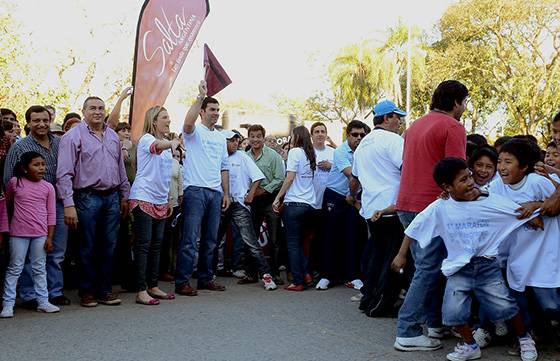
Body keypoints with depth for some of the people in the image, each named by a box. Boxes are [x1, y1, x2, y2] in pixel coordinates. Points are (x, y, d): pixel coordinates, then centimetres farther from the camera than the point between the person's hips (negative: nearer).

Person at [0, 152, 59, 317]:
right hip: (19, 233, -2)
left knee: (40, 268, 9)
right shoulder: (15, 182, -3)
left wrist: (49, 237, 0)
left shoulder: (48, 187, 1)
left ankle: (43, 301, 15)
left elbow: (51, 214, 4)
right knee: (15, 268, 3)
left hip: (40, 234, 2)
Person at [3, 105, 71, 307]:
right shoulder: (19, 148, -1)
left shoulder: (60, 144, 10)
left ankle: (55, 292, 22)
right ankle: (29, 296, 11)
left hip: (58, 205, 4)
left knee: (57, 253, 11)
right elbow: (8, 181, -1)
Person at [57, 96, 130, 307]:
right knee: (88, 248, 3)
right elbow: (64, 174, -10)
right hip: (87, 198, -5)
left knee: (108, 246, 9)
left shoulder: (113, 136, 14)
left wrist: (124, 196, 16)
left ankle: (105, 290, 18)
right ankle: (87, 291, 15)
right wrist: (68, 204, -17)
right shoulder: (73, 136, -5)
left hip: (112, 197, 5)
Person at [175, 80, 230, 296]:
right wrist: (200, 96, -25)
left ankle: (205, 278, 20)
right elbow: (187, 123, -26)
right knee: (190, 239, -8)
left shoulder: (221, 138, 19)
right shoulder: (195, 132, 0)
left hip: (216, 193, 7)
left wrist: (226, 193, 12)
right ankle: (182, 282, -4)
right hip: (196, 190, -7)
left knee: (210, 240, 11)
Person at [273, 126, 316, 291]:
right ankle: (306, 273, 4)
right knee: (300, 241, 16)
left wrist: (278, 198, -5)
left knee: (293, 243, 0)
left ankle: (298, 281, 0)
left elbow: (290, 178, -10)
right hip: (309, 203, 7)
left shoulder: (295, 152, -6)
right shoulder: (311, 154, 13)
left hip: (294, 203, -6)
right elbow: (310, 178, 12)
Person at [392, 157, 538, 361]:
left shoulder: (491, 201, -7)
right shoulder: (439, 208, -7)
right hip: (458, 268, 0)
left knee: (504, 306, -12)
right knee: (453, 312, -16)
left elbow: (524, 214, 0)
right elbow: (413, 229, 3)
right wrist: (401, 255, 6)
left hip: (487, 265, 0)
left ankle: (524, 338, 21)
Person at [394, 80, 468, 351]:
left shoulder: (415, 125, 17)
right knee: (429, 269, -4)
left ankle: (436, 322, 23)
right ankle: (407, 333, -4)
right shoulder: (453, 127, -9)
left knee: (426, 266, 16)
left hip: (406, 206, 9)